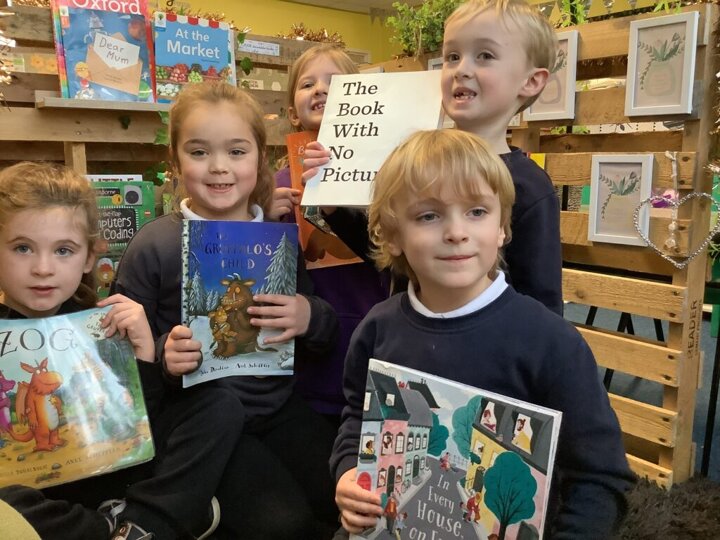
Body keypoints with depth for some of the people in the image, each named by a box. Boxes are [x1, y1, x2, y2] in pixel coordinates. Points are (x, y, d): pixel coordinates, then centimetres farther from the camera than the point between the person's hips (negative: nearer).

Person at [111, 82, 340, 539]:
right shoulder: (152, 247, -9)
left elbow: (325, 341, 7)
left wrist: (312, 319, -15)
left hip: (279, 409, 5)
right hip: (198, 421, -4)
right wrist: (162, 356, -26)